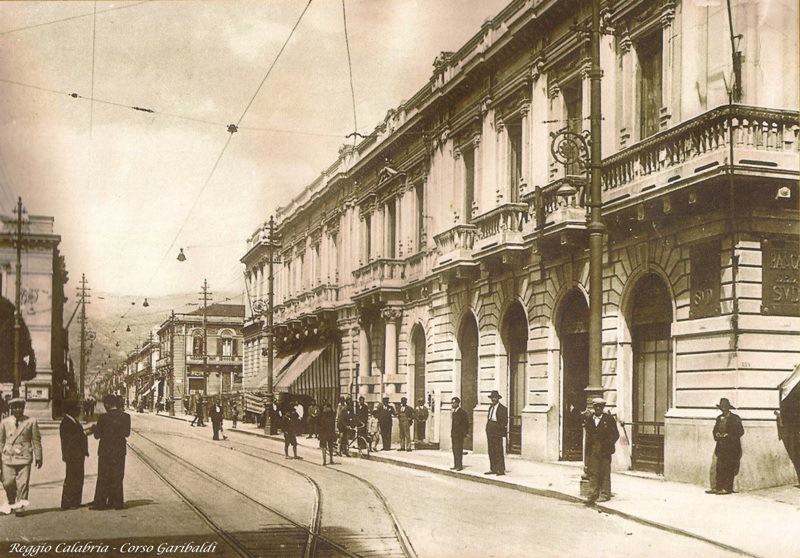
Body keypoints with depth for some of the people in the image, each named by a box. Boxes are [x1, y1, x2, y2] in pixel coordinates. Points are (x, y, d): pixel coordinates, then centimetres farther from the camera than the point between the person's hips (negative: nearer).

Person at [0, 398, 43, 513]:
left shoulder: (31, 421, 5)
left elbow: (36, 441, 7)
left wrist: (38, 458, 5)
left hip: (24, 457, -1)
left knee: (23, 483, -6)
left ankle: (20, 505, 2)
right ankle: (12, 502, 24)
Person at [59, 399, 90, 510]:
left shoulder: (74, 421, 16)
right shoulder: (66, 423, -15)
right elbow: (71, 438, -22)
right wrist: (84, 433, -22)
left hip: (78, 456, 10)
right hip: (72, 456, -10)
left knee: (78, 479, 12)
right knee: (71, 480, -6)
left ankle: (75, 502, 18)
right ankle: (67, 503, 0)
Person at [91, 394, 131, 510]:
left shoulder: (103, 418, -13)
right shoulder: (126, 417, -5)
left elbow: (97, 435, -6)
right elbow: (127, 433, 4)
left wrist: (95, 427, 13)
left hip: (105, 451, -2)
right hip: (120, 451, 3)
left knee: (103, 478, 8)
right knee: (117, 478, 11)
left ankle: (100, 503, 9)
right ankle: (117, 502, 13)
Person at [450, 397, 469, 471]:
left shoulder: (462, 412, -9)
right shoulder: (454, 412, 15)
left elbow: (466, 423, -10)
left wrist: (465, 433, -12)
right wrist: (451, 433, 14)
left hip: (459, 435, -8)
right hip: (454, 434, 8)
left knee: (458, 450, -8)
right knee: (454, 450, 9)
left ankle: (460, 465, -5)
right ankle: (456, 465, 14)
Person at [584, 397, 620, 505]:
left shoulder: (608, 418, -1)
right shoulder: (589, 418, 9)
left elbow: (615, 434, -1)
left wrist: (608, 444, -9)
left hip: (605, 450, -3)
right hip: (592, 450, 3)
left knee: (605, 474, 3)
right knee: (592, 473, 2)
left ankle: (604, 495, 11)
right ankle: (592, 495, 5)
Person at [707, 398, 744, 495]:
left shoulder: (735, 418, -4)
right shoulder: (719, 418, 14)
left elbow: (740, 432, -7)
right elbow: (715, 429, 21)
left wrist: (728, 435, -14)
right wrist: (717, 434, -1)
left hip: (732, 446, -5)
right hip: (721, 446, 5)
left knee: (729, 468, -4)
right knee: (720, 468, 3)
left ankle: (727, 488, -1)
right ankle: (717, 487, 4)